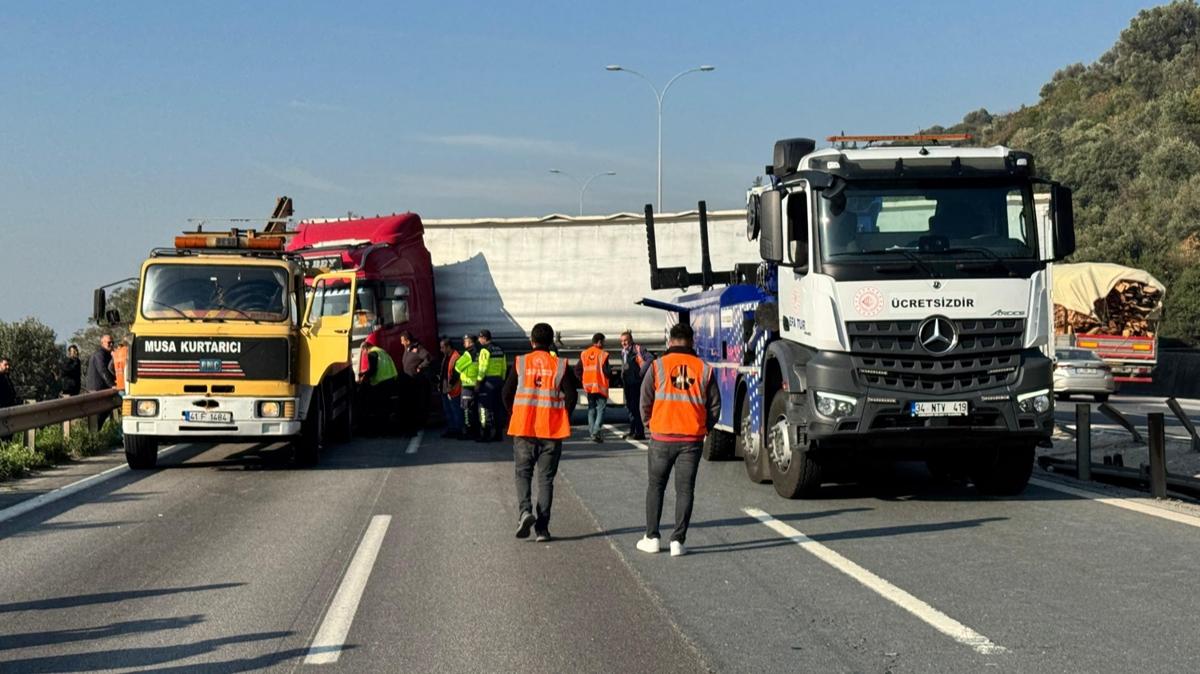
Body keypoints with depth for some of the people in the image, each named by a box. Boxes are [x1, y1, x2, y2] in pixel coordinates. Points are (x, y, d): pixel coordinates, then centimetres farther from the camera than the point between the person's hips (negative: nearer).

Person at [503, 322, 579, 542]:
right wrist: (562, 418, 8)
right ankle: (542, 528, 5)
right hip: (552, 431, 0)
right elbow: (571, 395, -6)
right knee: (546, 478, 8)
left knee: (523, 473, 11)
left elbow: (507, 394, 0)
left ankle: (525, 510, -14)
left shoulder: (520, 363, 0)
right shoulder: (560, 365, -2)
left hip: (523, 428, 0)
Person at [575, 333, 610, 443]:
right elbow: (606, 371, -15)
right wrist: (608, 376, 6)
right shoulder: (602, 354, -12)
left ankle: (591, 430, 16)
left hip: (588, 386, 5)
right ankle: (595, 432, -14)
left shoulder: (584, 354, 5)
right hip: (600, 386, -5)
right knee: (601, 409, -2)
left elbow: (577, 369, 6)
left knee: (591, 408, 17)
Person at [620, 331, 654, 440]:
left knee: (636, 407, -10)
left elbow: (650, 358, -25)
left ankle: (639, 432, -7)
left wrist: (641, 372, -22)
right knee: (629, 406, 15)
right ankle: (632, 430, 25)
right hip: (627, 382, 9)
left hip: (636, 382, -9)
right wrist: (622, 377, 16)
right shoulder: (623, 351, 13)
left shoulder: (638, 349, -13)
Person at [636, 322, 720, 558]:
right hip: (692, 439, 1)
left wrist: (649, 424, 16)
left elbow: (645, 401, -1)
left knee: (655, 486, 13)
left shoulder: (658, 366, -4)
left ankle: (652, 538, 14)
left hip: (662, 437, -1)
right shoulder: (704, 369, 2)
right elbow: (715, 405, 5)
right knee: (685, 489, 6)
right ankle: (678, 541, 3)